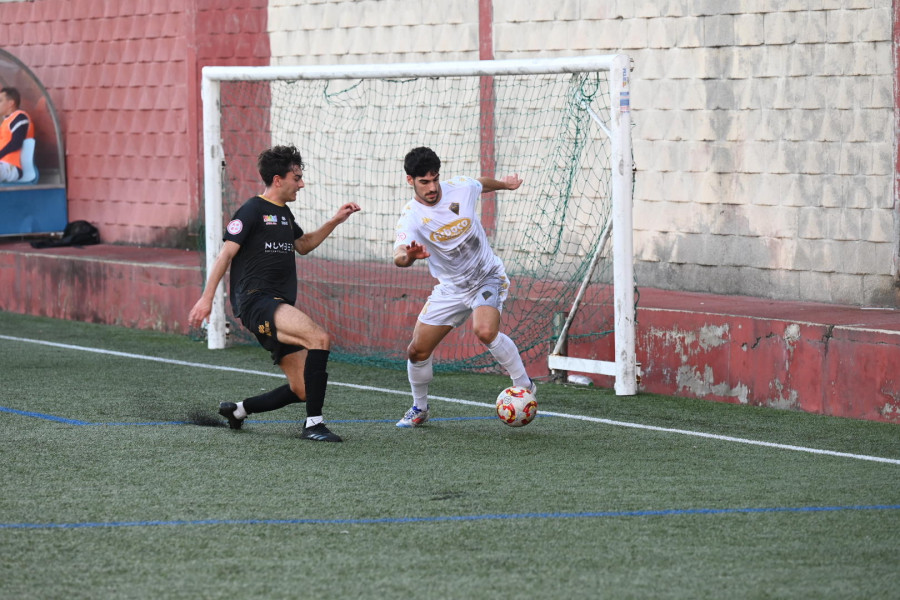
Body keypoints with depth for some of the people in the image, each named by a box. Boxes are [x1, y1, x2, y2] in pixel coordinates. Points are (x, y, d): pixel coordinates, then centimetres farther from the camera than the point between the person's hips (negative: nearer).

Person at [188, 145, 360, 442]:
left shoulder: (284, 213, 22)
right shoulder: (253, 210, -4)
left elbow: (303, 245, 39)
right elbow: (226, 253, -7)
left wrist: (334, 222, 27)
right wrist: (206, 298, -12)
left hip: (279, 309, 9)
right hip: (256, 302, -9)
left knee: (302, 391, 1)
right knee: (319, 338, -31)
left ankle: (238, 409, 21)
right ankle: (313, 424, -29)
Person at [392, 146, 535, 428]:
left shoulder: (460, 188, -14)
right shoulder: (411, 217, -20)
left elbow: (483, 183, 13)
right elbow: (398, 256, -40)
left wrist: (505, 184, 33)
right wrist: (409, 255, -64)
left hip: (488, 277, -2)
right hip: (450, 287, 2)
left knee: (485, 331, -31)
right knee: (417, 351, 0)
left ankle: (524, 385, -11)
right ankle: (419, 408, 27)